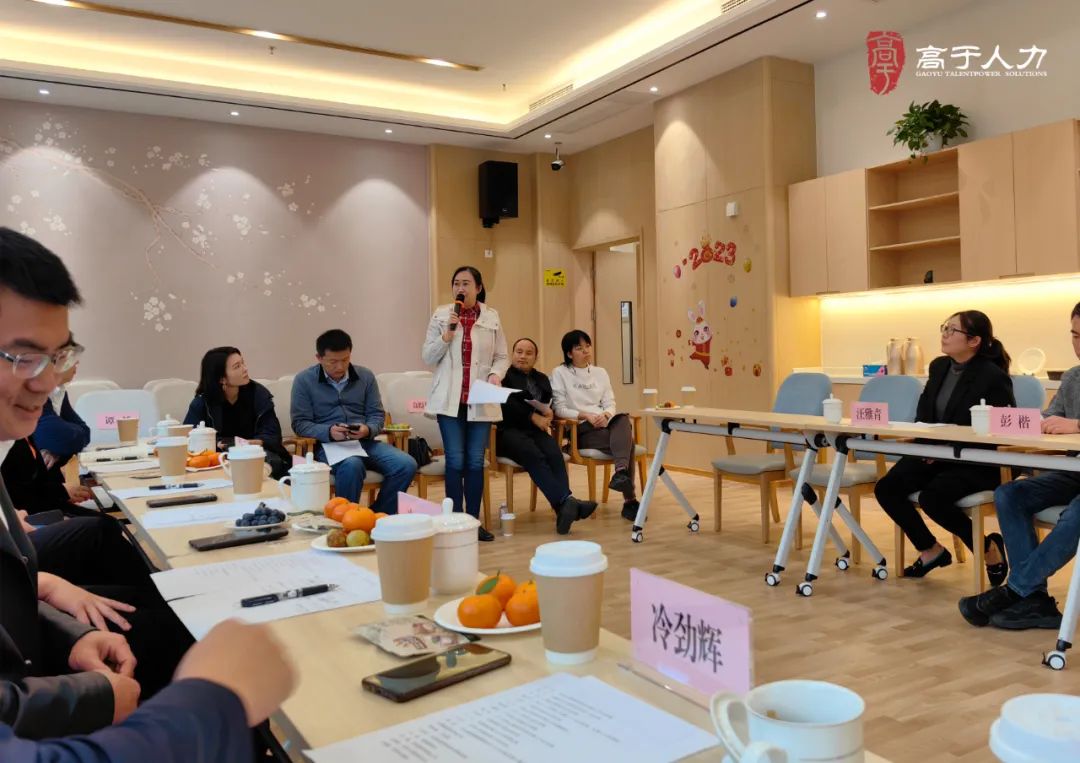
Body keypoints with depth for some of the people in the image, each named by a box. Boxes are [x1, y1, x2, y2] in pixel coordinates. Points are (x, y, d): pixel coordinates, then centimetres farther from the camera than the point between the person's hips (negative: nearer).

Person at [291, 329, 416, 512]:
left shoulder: (366, 376, 11)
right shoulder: (304, 380, 3)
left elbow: (377, 415, 12)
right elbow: (300, 423, -1)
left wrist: (368, 430, -13)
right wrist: (328, 432, -20)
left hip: (365, 441, 4)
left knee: (406, 464, -22)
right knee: (352, 466, -39)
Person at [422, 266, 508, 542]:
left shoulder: (492, 318, 6)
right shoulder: (441, 315, 3)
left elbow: (502, 357, 9)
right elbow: (428, 357, 1)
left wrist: (495, 374, -11)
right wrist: (447, 334, -12)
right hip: (449, 399, -1)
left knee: (475, 461, 6)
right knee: (455, 461, -2)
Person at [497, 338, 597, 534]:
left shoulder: (541, 379, 27)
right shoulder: (503, 376, 9)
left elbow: (549, 404, 19)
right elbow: (506, 404, -6)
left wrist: (548, 412, -5)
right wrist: (533, 416, -13)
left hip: (536, 429, 5)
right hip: (508, 430, -4)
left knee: (554, 454, -29)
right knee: (535, 456, -35)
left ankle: (563, 510, -46)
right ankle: (565, 501, -49)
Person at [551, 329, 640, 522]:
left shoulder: (600, 373, 21)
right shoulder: (560, 373, 6)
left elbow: (610, 404, 13)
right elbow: (559, 409, -2)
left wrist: (606, 415, -11)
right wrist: (584, 416, -16)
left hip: (603, 423, 4)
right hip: (579, 430, -4)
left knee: (623, 420, -35)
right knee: (625, 440, -32)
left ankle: (621, 472, -55)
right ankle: (629, 499, -40)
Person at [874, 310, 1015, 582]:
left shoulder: (994, 377, -14)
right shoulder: (939, 366, 7)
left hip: (976, 463, -7)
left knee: (932, 497, -31)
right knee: (886, 488, -13)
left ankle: (989, 547, -3)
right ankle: (931, 550, 8)